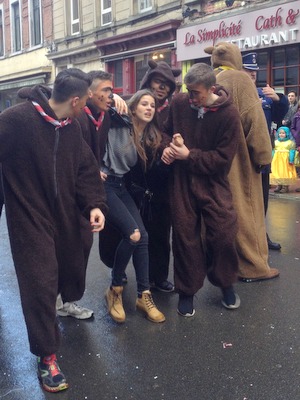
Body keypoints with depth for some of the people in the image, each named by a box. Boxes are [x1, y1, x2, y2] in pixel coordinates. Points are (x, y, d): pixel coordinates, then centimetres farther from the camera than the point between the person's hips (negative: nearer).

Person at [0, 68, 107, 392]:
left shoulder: (72, 127, 3)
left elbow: (85, 169, 3)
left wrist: (94, 204, -11)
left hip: (66, 216, 7)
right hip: (30, 218, -7)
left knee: (71, 267, 21)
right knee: (40, 283, -4)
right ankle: (47, 356, 11)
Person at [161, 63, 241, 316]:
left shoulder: (228, 114, -13)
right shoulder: (179, 103, -3)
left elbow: (223, 159, -15)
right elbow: (167, 131, 15)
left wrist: (189, 156, -18)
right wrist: (168, 147, -7)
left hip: (213, 182, -2)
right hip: (182, 181, 2)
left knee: (223, 234, -2)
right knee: (185, 236, 7)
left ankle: (226, 283, 26)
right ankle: (187, 291, 24)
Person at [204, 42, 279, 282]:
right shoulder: (239, 79, -9)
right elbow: (253, 119, -15)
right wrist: (263, 154, -10)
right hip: (238, 157, -6)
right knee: (245, 211, 1)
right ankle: (253, 267, 7)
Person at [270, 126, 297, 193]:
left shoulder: (290, 142, -2)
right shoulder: (276, 142, 12)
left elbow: (292, 151, -5)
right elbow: (273, 151, 14)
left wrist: (291, 160, -11)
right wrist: (272, 159, 9)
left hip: (286, 160, -5)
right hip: (277, 160, 5)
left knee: (285, 173, -4)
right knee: (277, 172, 4)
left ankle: (285, 186, -1)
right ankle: (279, 185, 12)